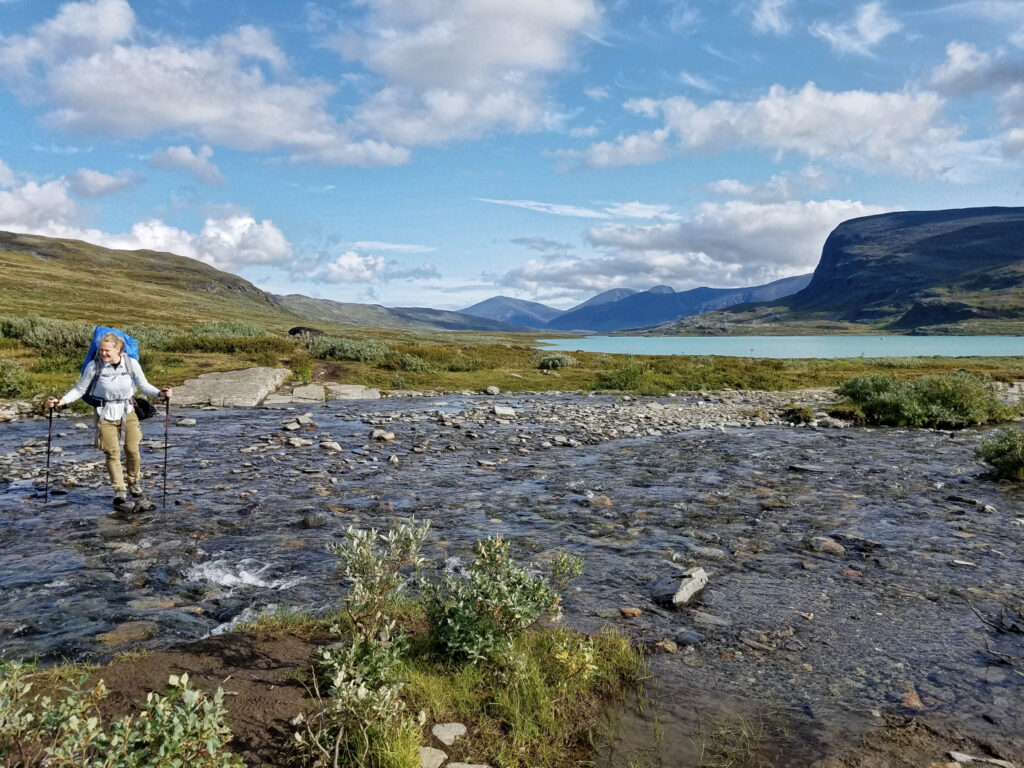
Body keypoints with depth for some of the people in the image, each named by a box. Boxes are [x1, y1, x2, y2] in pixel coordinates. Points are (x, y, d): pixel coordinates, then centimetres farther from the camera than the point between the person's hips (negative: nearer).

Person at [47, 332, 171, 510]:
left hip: (127, 411, 1)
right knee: (113, 453, -2)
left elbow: (144, 385, 2)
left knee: (132, 450, -2)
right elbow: (80, 389, 1)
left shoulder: (131, 364, -9)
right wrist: (61, 401, -11)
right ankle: (120, 493, 8)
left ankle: (135, 485, 22)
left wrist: (160, 393, -15)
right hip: (105, 414, -1)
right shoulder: (94, 366, -11)